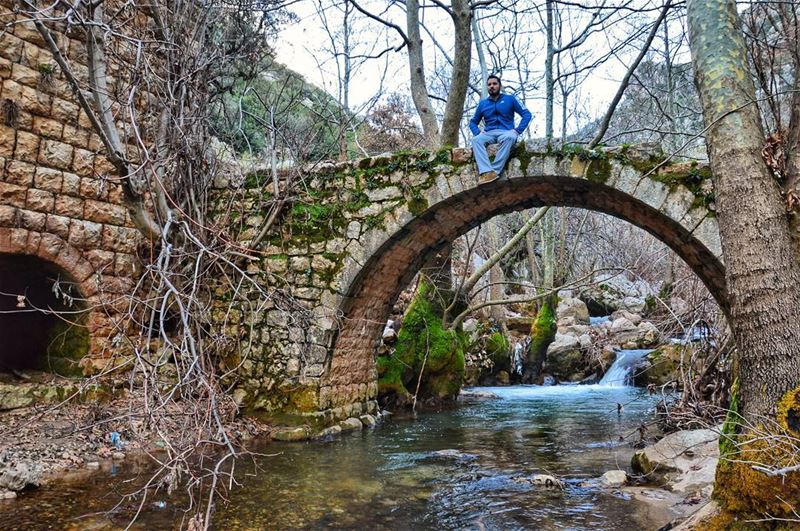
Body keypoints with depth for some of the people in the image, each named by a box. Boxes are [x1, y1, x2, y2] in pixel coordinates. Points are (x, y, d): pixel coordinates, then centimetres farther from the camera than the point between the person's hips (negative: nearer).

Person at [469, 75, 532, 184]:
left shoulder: (510, 99, 10)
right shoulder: (482, 103, 17)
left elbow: (526, 114, 6)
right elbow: (473, 122, 22)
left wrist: (517, 130, -8)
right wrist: (478, 133, 0)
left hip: (506, 133, -2)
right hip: (489, 134, 2)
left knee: (510, 137, -39)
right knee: (476, 140, -32)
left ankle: (495, 171, -44)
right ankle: (487, 172, -49)